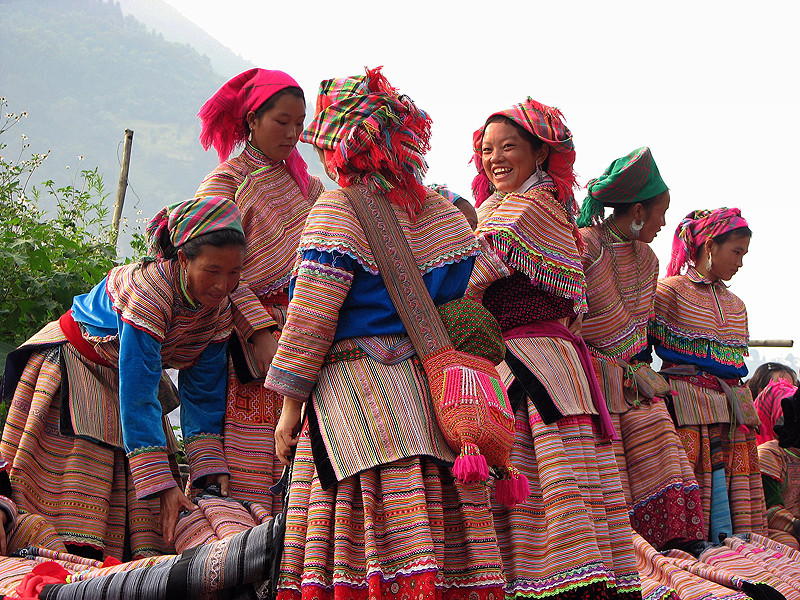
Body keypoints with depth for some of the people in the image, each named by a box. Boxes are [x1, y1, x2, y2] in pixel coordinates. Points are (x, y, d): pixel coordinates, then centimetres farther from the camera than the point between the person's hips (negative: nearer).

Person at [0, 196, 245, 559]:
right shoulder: (148, 290, -37)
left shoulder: (220, 311, -15)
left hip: (125, 374, 6)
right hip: (74, 362, -6)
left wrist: (209, 469, -20)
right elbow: (138, 397, -38)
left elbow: (202, 394, -8)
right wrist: (162, 484, -40)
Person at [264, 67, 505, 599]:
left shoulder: (338, 211, -6)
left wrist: (290, 407, -4)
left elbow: (311, 320, -8)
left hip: (356, 385, -6)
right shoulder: (441, 211, 11)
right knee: (435, 530, 4)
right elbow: (461, 295, 15)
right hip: (431, 387, 6)